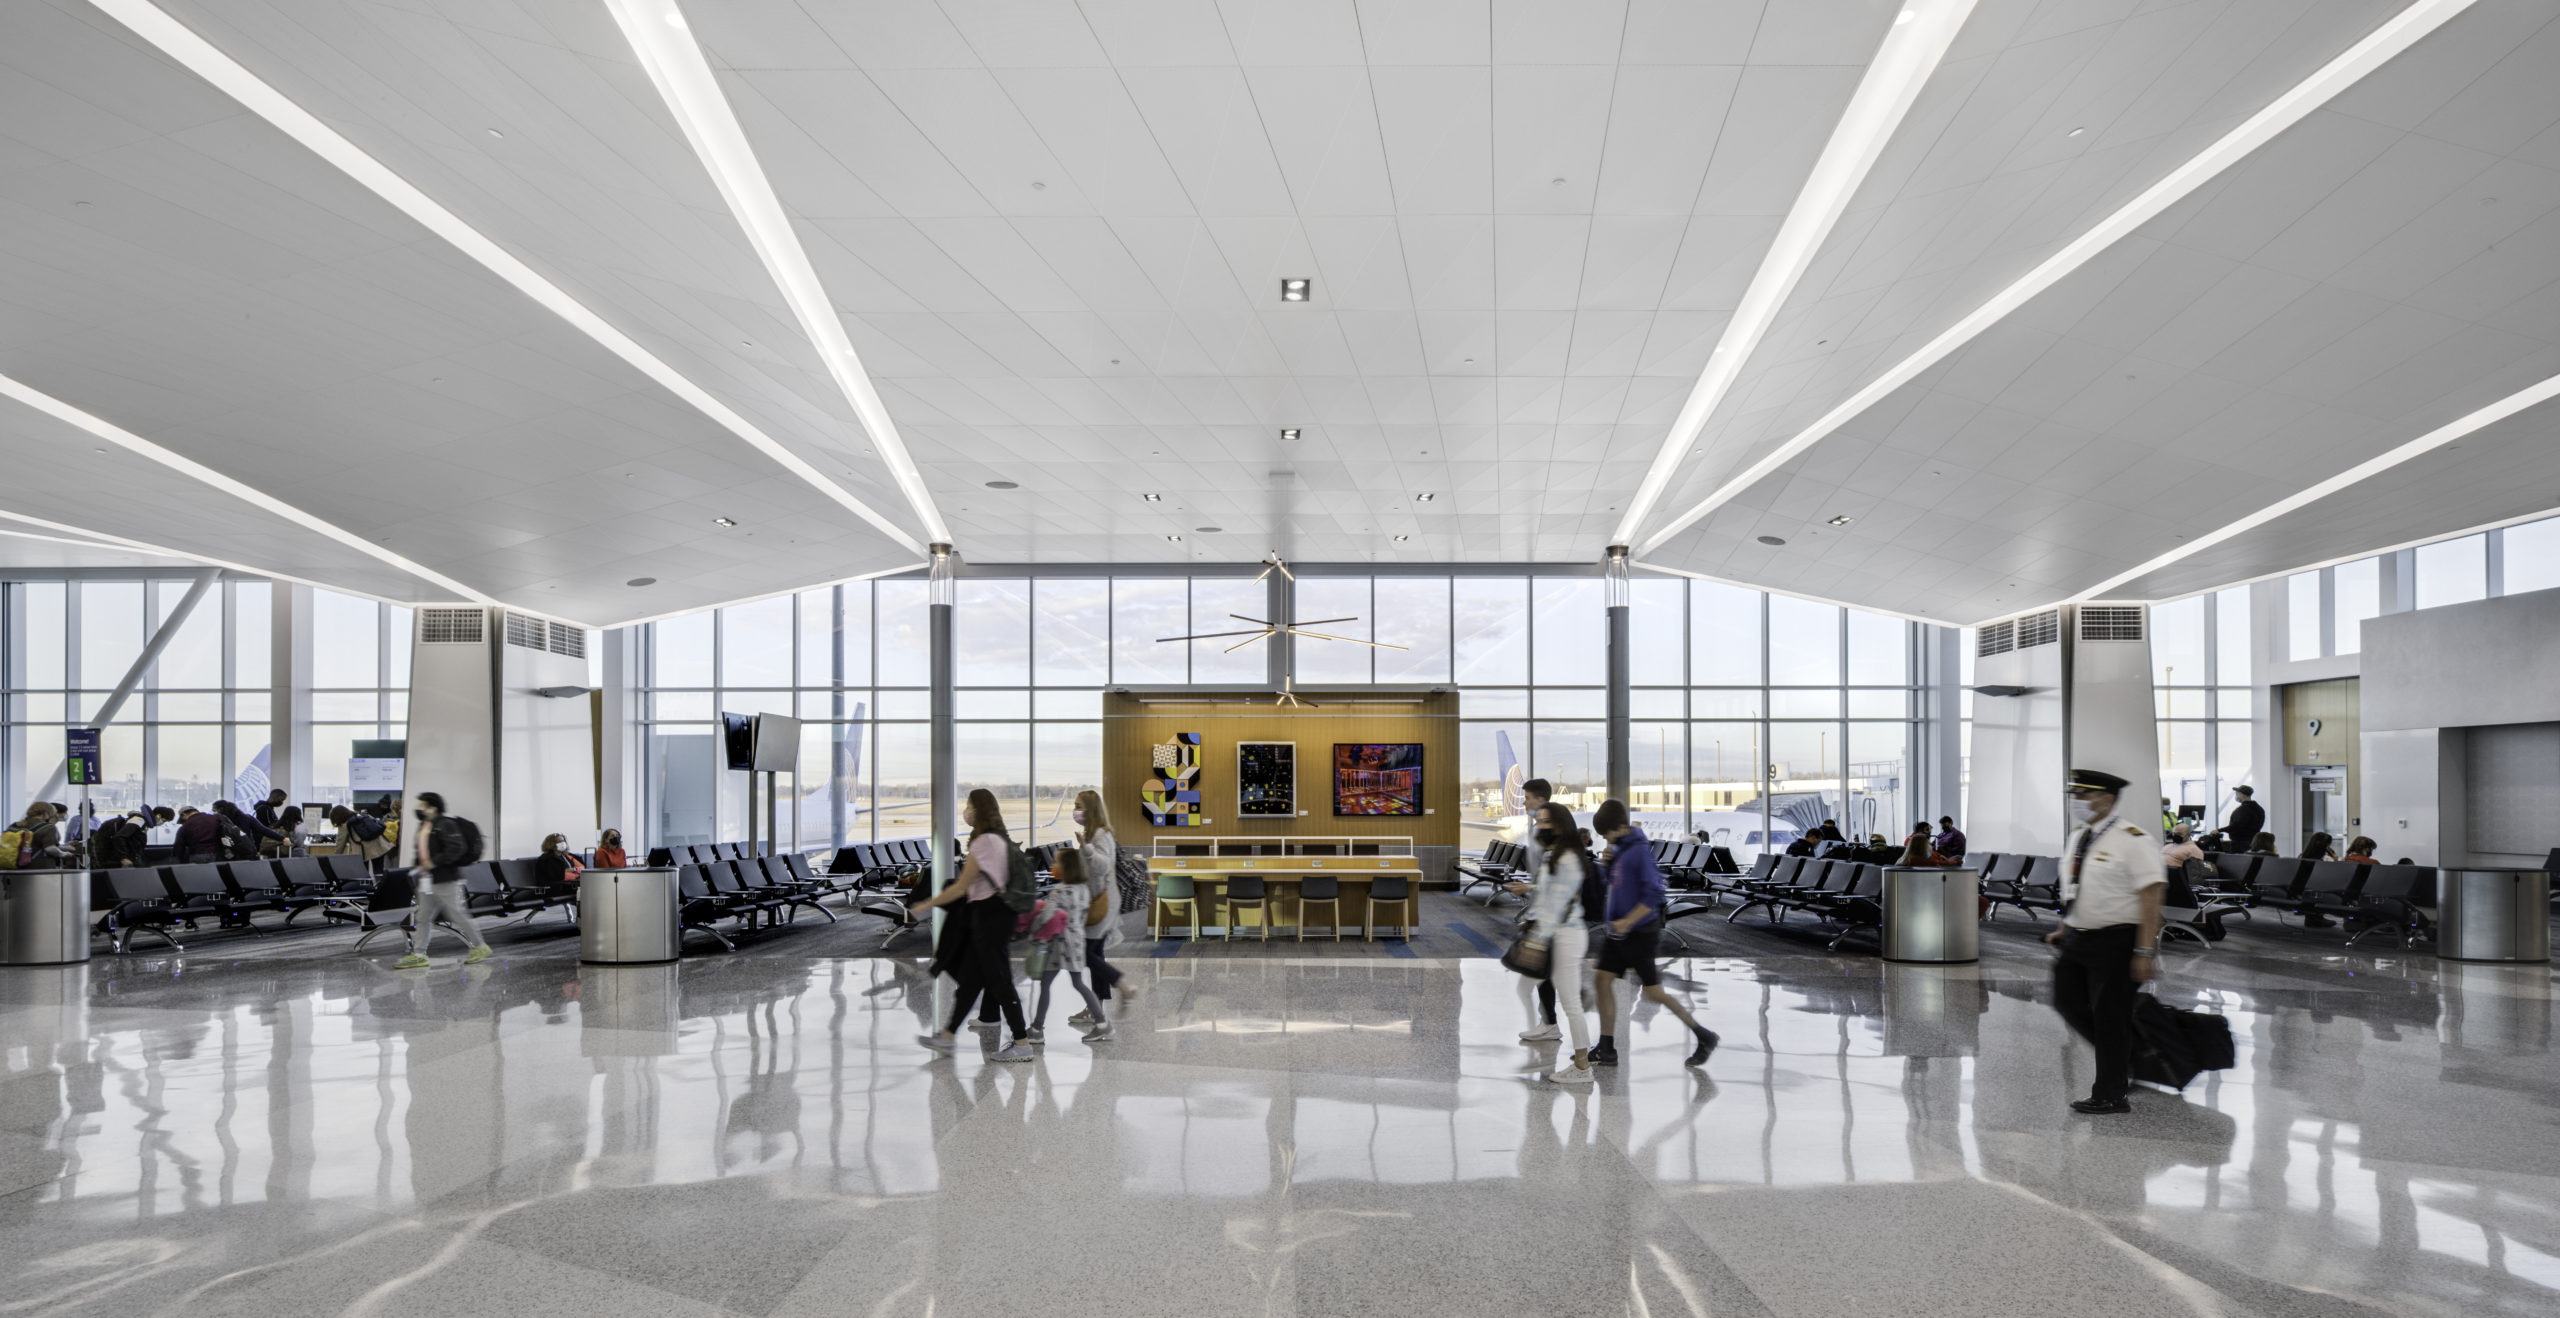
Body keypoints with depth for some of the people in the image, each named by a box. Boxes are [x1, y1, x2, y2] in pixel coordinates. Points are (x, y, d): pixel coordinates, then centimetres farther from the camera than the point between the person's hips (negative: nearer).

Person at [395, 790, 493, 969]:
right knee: (422, 917, 8)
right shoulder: (424, 826, 14)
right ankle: (418, 955, 12)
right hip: (427, 881, 9)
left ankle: (480, 947, 9)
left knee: (458, 915, -2)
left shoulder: (445, 824, -15)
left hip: (445, 880, -9)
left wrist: (434, 862, -24)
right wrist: (419, 866, 8)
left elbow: (457, 848, -25)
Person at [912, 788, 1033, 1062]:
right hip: (990, 913, 10)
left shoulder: (984, 842, -17)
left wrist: (924, 906, -8)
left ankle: (1022, 1045, 1)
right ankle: (946, 1037, 21)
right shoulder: (999, 838, 13)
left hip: (989, 915, -10)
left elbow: (960, 888, -16)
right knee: (969, 977, 14)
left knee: (999, 980, -4)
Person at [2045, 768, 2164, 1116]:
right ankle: (2121, 1060, 32)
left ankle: (2110, 1096, 13)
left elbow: (2152, 895, -18)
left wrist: (2145, 951, -21)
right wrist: (2064, 929, 16)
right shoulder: (2077, 838, 11)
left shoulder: (2132, 840, -15)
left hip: (2116, 941, -8)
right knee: (2068, 1002, 10)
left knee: (2110, 1015, 0)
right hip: (2077, 940, 8)